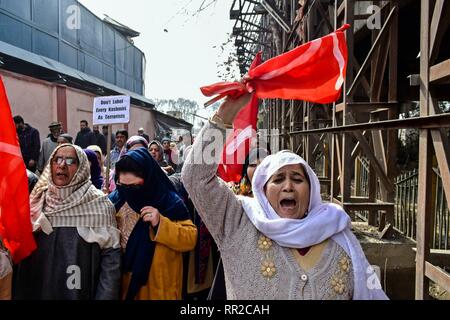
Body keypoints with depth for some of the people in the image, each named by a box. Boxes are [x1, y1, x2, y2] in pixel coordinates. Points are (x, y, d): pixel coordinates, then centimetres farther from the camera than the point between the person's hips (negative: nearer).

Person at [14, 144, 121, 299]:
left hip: (80, 294, -3)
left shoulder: (99, 204, -11)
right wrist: (19, 294, -2)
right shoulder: (36, 201, 1)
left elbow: (110, 257, -12)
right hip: (35, 292, 3)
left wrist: (105, 296, -18)